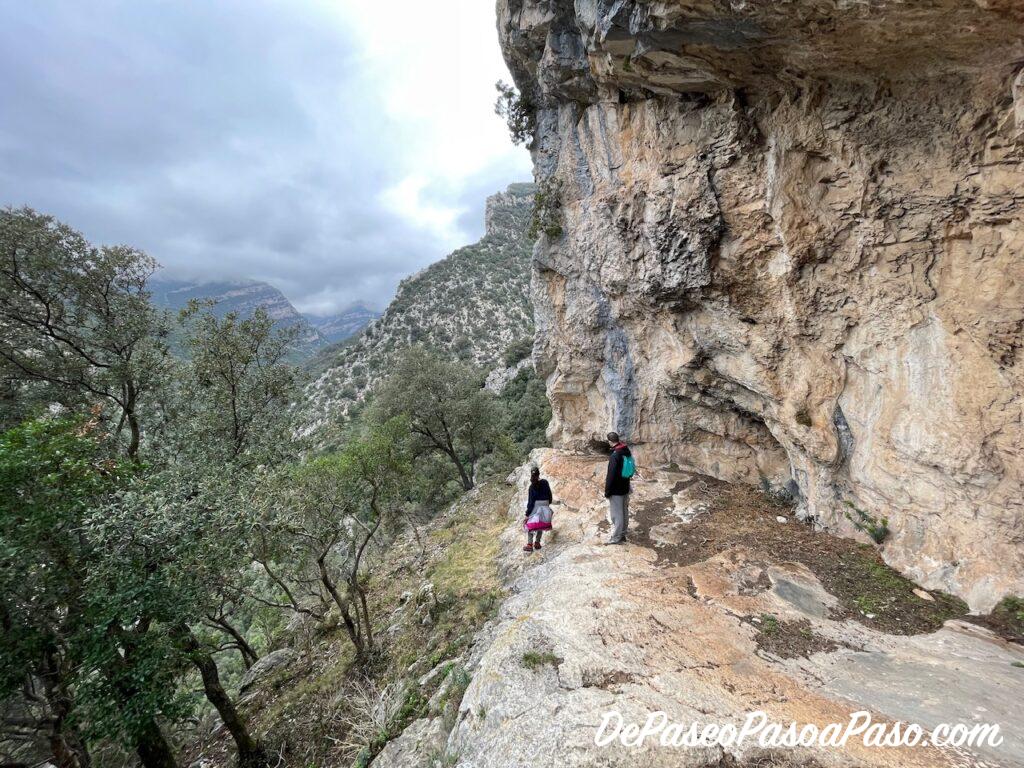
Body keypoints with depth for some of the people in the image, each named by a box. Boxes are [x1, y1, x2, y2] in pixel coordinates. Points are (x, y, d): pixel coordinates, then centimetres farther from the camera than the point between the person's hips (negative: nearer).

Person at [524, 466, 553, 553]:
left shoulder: (532, 486, -13)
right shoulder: (545, 482, -2)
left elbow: (531, 501, -13)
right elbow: (550, 495, 6)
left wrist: (527, 514, -8)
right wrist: (548, 503, 23)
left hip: (536, 507, -4)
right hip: (545, 507, 4)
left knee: (530, 525, 7)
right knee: (541, 525, 18)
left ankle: (529, 544, 1)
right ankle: (537, 542, 25)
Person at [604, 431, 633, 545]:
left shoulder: (614, 456, -25)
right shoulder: (627, 451, 1)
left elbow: (611, 476, -21)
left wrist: (607, 491, -11)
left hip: (616, 490, -8)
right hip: (625, 488, 8)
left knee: (616, 514, 2)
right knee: (624, 512, 18)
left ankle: (616, 537, 12)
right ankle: (622, 534, 31)